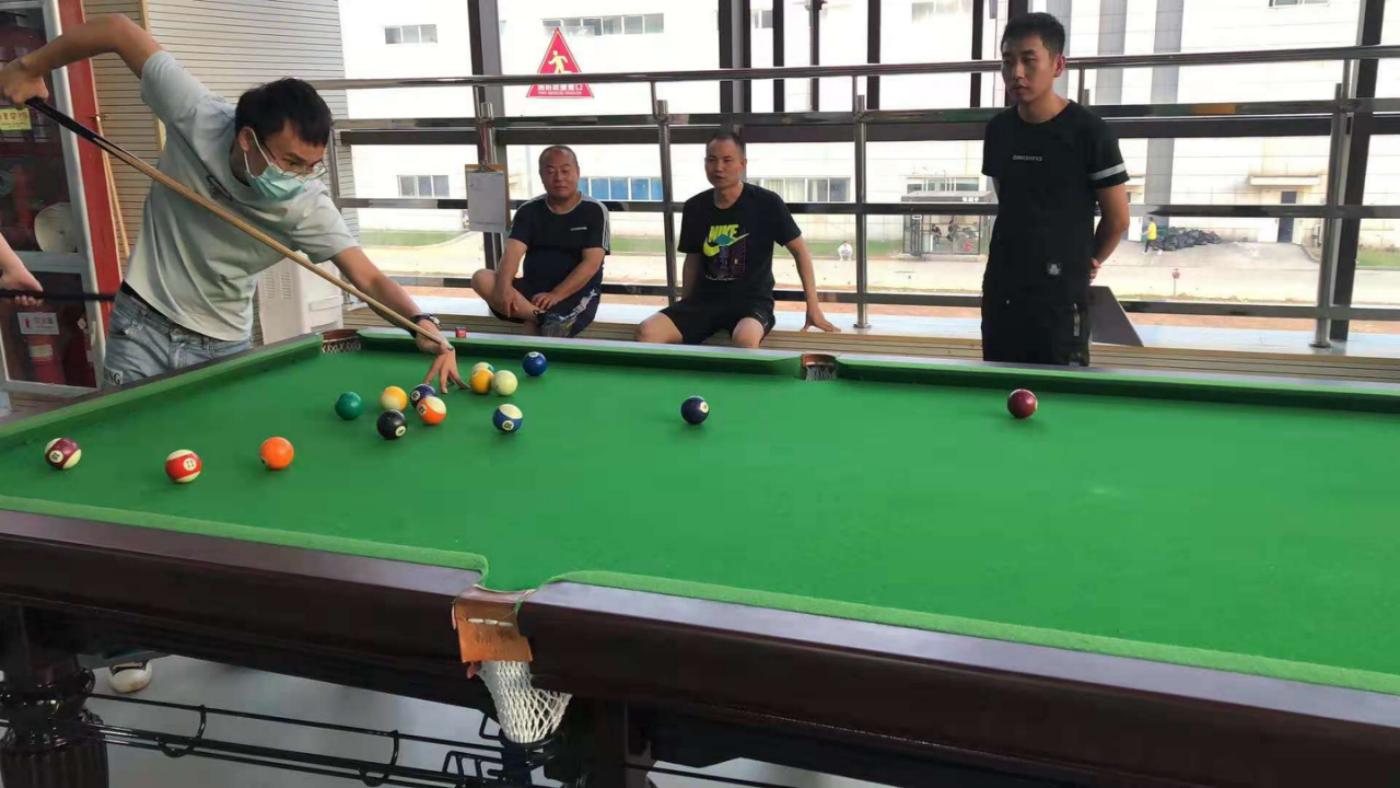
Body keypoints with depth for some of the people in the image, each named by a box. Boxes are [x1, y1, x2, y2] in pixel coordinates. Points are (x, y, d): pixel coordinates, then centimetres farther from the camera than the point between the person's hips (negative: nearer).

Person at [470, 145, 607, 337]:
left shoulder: (593, 211, -2)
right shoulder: (529, 211, 6)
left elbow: (591, 264, -11)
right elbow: (512, 252, -8)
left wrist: (556, 295, -24)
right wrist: (504, 286, -30)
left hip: (577, 292, -5)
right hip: (533, 290, 5)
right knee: (481, 279, -24)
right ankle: (542, 317, -33)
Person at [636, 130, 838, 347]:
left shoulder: (766, 203, -8)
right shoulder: (695, 208, 4)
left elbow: (800, 250, 0)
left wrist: (813, 307, -3)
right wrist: (683, 315, 15)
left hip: (752, 300, -4)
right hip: (705, 299, 4)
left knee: (745, 338, -41)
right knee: (646, 332, -21)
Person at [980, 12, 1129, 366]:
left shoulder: (1089, 132, -12)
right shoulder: (998, 129, 5)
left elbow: (1117, 217, -4)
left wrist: (1086, 263, 9)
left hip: (1060, 294, -5)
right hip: (1001, 287, 5)